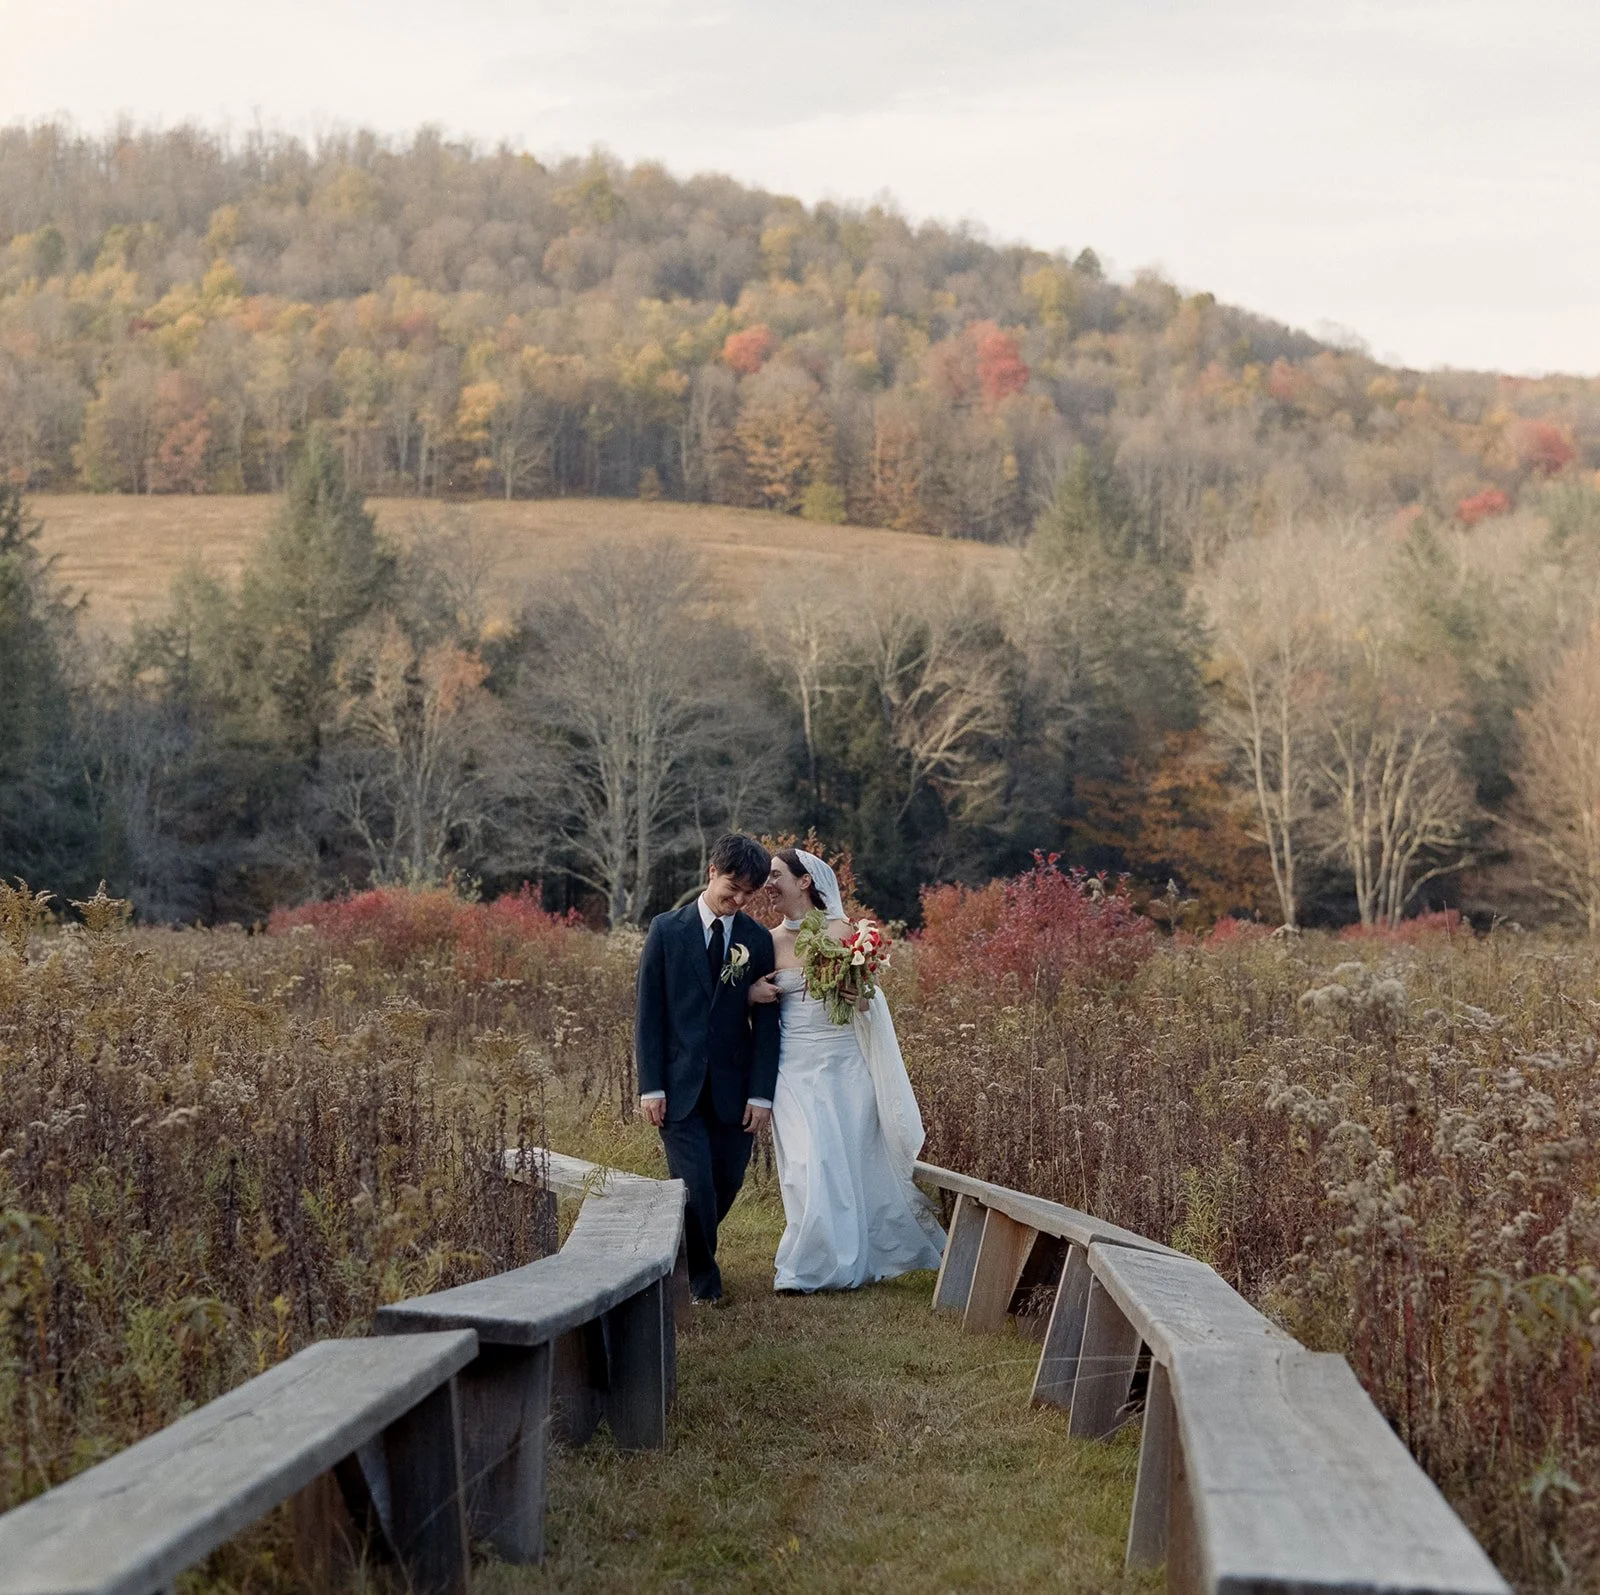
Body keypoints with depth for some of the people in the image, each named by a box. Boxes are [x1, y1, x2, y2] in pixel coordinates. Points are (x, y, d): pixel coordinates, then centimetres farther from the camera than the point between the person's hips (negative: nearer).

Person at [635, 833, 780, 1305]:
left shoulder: (758, 940, 4)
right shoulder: (667, 930, -1)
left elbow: (766, 1022, 4)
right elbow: (649, 1013, -1)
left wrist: (761, 1093, -3)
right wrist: (650, 1086, -7)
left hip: (733, 1086, 2)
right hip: (679, 1085, -2)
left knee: (727, 1183, 6)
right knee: (695, 1185, -8)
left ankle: (692, 1248, 34)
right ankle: (701, 1274, 13)